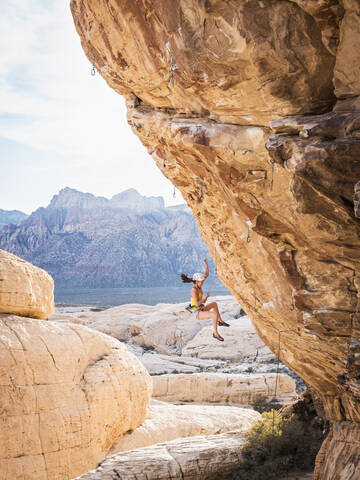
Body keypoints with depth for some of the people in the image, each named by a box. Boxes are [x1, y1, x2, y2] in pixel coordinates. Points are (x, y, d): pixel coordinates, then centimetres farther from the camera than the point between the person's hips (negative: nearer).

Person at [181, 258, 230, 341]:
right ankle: (216, 334, -15)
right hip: (198, 313, -10)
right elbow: (197, 303, -28)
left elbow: (207, 274, 7)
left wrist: (206, 264, -7)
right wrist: (206, 297, -16)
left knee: (214, 304, 27)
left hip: (201, 310, 10)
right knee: (215, 315, -29)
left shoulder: (198, 285, 4)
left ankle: (220, 321, 29)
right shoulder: (194, 290, -21)